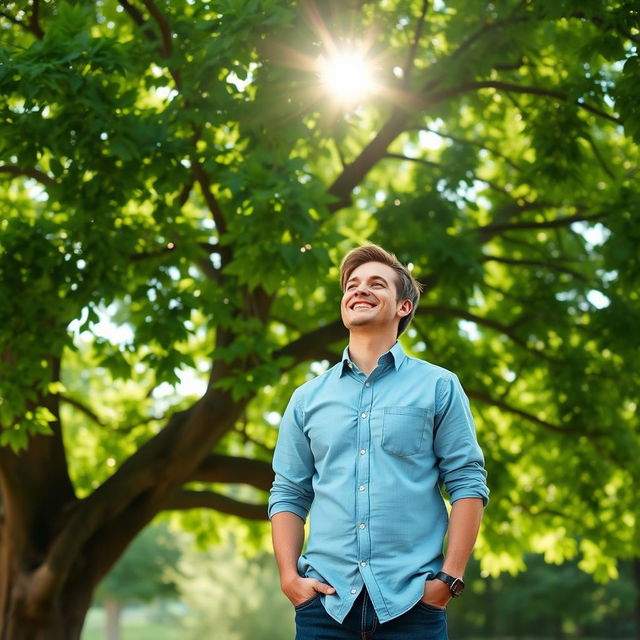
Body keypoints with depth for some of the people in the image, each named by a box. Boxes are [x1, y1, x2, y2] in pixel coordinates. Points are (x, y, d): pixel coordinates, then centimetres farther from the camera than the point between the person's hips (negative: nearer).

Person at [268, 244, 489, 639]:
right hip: (326, 598, 2)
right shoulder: (307, 399, 13)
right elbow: (289, 495, 13)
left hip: (410, 601, -2)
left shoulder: (439, 387, 5)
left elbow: (468, 484, 1)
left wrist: (450, 578, -8)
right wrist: (290, 577, 0)